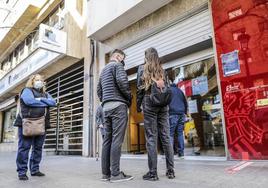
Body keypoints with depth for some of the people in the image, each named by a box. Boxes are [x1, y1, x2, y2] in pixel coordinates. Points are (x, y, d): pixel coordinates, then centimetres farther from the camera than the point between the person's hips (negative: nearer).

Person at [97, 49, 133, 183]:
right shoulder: (117, 65, 1)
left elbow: (99, 90, 26)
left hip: (106, 107, 8)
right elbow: (122, 81, -17)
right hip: (118, 105, -8)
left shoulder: (103, 70, 27)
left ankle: (106, 173, 9)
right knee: (117, 139, -9)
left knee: (107, 139, 6)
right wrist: (129, 97, -5)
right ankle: (115, 174, -8)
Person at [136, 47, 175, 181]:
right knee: (166, 137, 5)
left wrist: (138, 105, 6)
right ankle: (170, 171, 10)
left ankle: (152, 173, 0)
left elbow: (140, 89, -1)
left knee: (151, 138, -4)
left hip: (149, 103, -4)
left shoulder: (142, 68, 4)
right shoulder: (162, 70, 16)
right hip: (163, 104, 4)